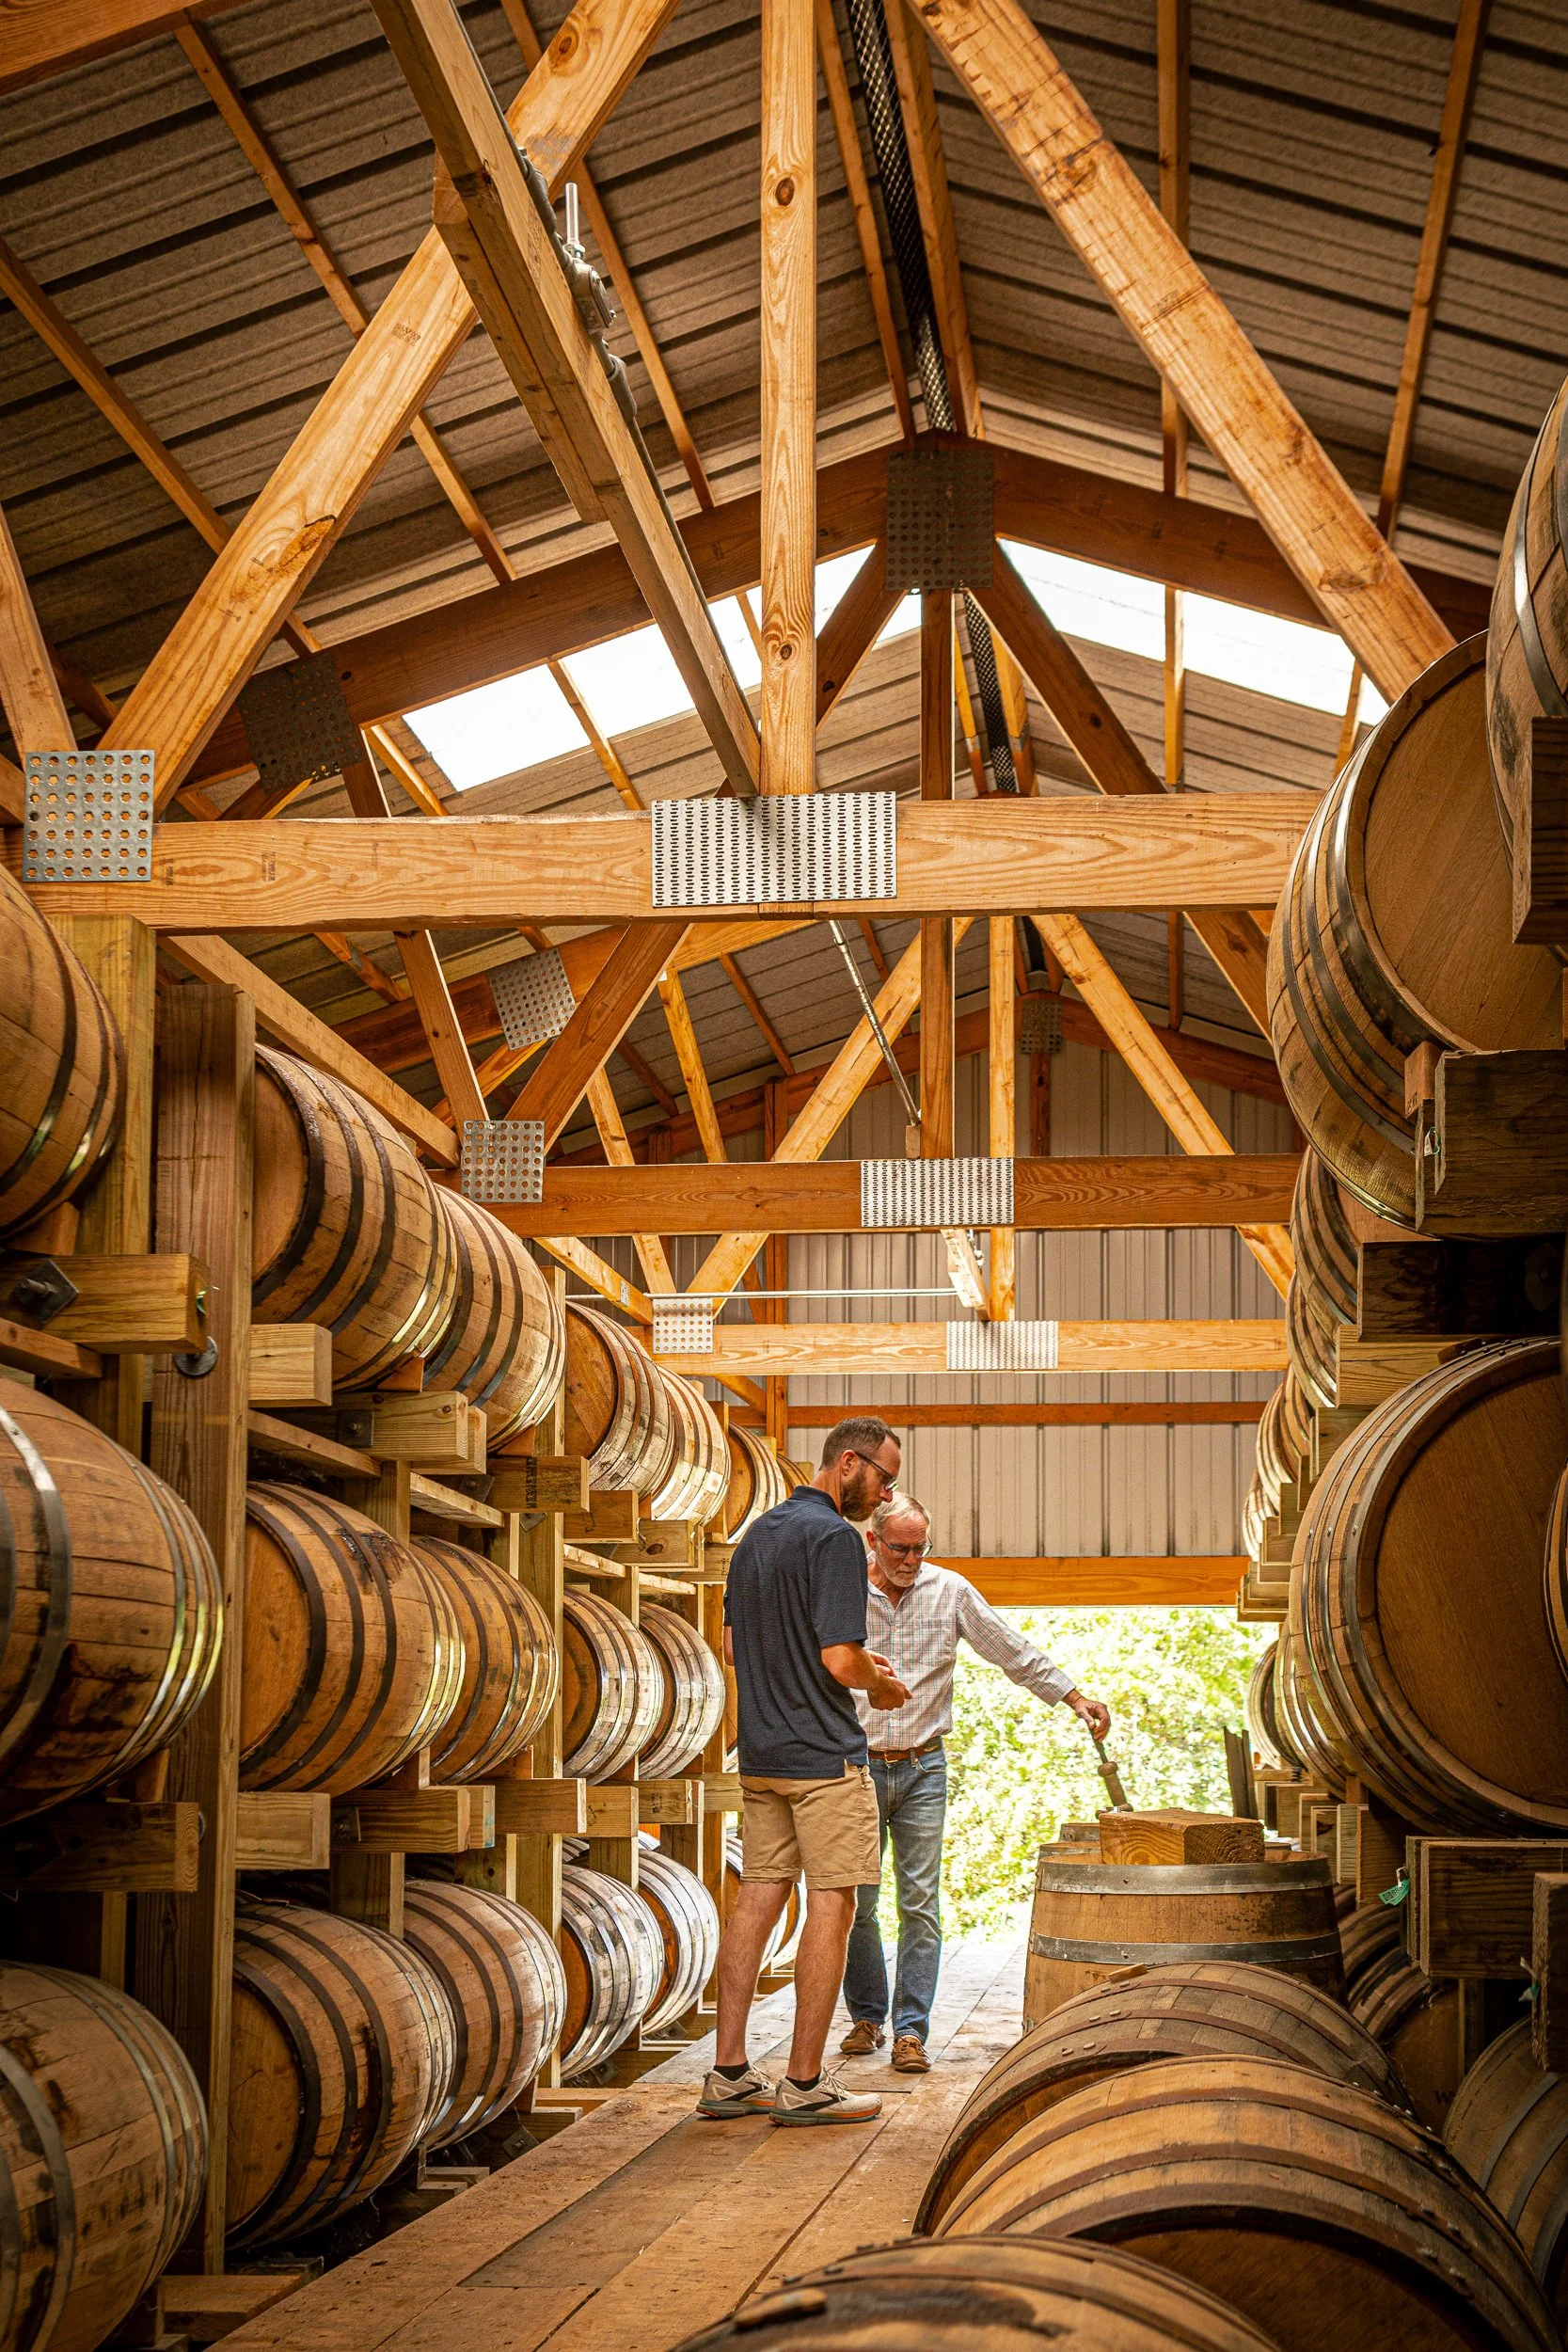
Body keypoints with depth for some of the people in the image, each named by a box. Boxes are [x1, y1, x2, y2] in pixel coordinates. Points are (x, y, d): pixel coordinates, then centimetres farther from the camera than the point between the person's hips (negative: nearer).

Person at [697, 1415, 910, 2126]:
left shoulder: (757, 1534, 12)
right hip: (825, 1755, -8)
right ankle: (804, 2085, 1)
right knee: (831, 1906, -2)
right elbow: (841, 1662, -22)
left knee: (759, 1896, 10)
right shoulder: (834, 1537, -15)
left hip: (761, 1753, 8)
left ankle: (728, 2074, 10)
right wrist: (884, 1686, 0)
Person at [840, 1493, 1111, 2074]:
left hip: (923, 1769, 1)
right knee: (854, 1903, 2)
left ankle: (910, 2030, -2)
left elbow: (1014, 1652, 8)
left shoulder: (950, 1591, 2)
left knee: (920, 1904, -4)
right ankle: (866, 2017, 19)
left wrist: (1076, 1697, 6)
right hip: (857, 1765, -1)